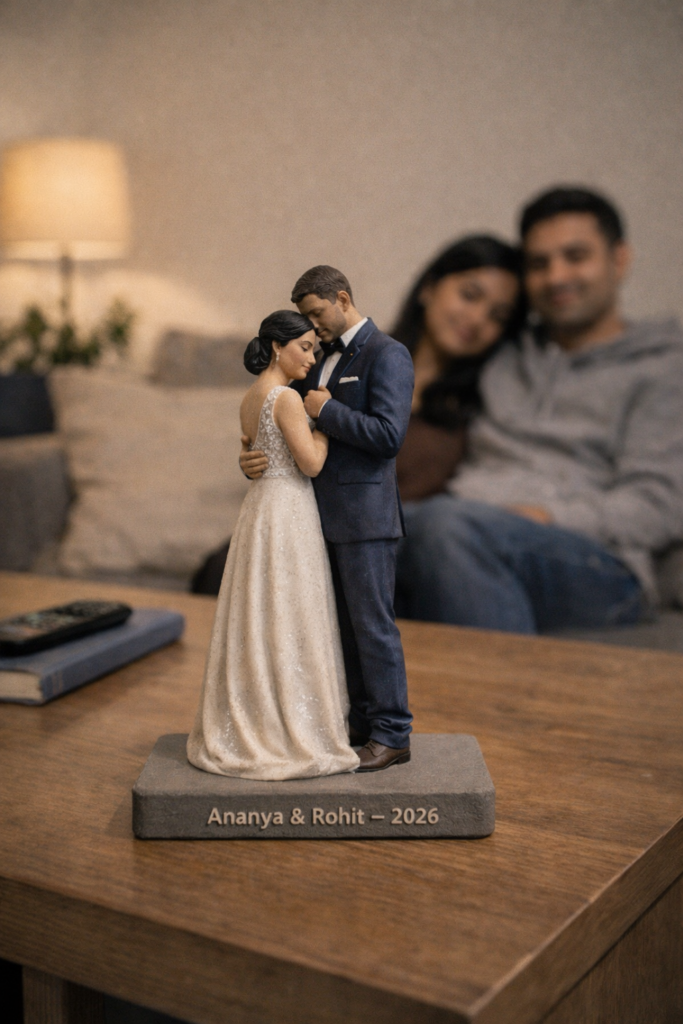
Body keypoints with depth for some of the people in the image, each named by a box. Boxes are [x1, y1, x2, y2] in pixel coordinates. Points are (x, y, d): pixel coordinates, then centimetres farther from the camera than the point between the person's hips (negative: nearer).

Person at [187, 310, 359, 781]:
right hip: (288, 515, -9)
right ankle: (290, 735, 5)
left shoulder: (250, 399, 13)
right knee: (287, 625, -3)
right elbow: (312, 463, -17)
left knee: (258, 621, 13)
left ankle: (250, 729, 21)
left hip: (260, 508, 9)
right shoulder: (286, 398, -15)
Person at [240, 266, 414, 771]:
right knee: (344, 625, 13)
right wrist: (256, 454, -6)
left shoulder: (387, 355, -9)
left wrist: (326, 410, -14)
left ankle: (393, 735, 8)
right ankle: (362, 724, 23)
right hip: (325, 515, 8)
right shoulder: (321, 357, 16)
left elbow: (389, 435, -20)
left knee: (372, 624, -2)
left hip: (365, 515, -8)